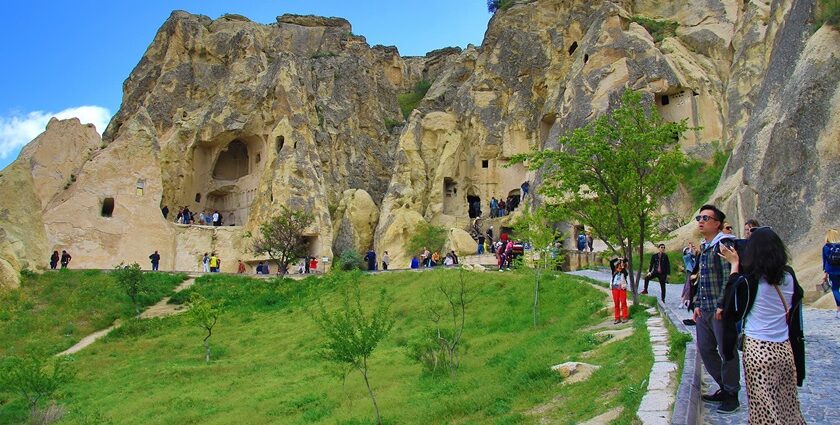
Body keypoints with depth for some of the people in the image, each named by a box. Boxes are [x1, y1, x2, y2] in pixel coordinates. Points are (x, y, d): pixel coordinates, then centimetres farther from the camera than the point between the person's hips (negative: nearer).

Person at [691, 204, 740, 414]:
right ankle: (724, 388, 28)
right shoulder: (704, 247, 15)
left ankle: (732, 395, 15)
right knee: (705, 349, 14)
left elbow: (729, 278, -18)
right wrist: (697, 304, 16)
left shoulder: (724, 244, -12)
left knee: (726, 352, 2)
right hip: (704, 310, 9)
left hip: (720, 310, -9)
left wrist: (721, 306, -19)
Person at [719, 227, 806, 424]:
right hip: (786, 350, 5)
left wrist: (734, 266, 1)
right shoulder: (789, 276, 1)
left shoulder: (748, 280, -12)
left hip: (758, 350, -5)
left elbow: (731, 314, -1)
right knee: (787, 405, 15)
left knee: (765, 409, 4)